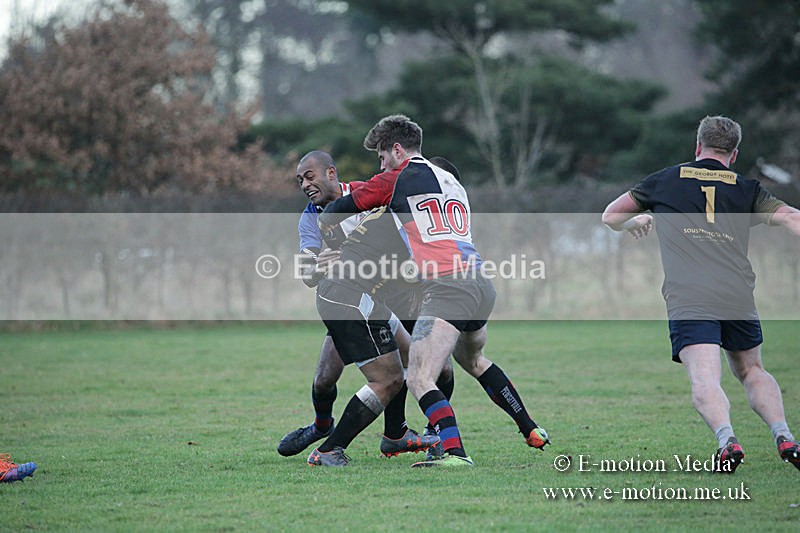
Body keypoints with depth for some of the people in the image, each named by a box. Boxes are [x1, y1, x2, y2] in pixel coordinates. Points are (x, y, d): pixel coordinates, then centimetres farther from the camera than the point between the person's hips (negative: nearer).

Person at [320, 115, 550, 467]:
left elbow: (330, 216, 8)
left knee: (419, 381, -11)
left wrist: (325, 223, 30)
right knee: (474, 360, 32)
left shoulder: (400, 178, 1)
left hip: (446, 289, -8)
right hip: (481, 285, 8)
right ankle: (532, 432, 37)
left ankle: (454, 453, -28)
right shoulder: (450, 179, 23)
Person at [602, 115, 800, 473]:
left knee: (704, 380, -13)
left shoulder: (663, 181, 18)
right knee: (752, 371, 21)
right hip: (738, 295, 2)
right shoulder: (747, 189, 18)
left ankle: (727, 440, -38)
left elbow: (610, 217, 29)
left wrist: (637, 222, 48)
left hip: (687, 298, -2)